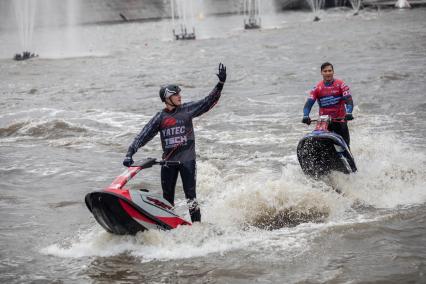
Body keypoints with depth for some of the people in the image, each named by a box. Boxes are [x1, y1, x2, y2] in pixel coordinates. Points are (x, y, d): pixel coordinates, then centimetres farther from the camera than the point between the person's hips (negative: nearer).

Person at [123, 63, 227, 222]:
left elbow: (208, 102, -2)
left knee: (190, 196, -8)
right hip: (168, 161, 2)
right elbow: (143, 136, 0)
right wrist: (130, 154, -9)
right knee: (167, 198, 7)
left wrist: (220, 84, -14)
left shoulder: (187, 109, 2)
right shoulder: (159, 118, 4)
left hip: (187, 159, -2)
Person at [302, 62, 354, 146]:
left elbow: (349, 100, -11)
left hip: (340, 121, -1)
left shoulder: (341, 85, -2)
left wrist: (348, 113, -30)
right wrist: (305, 116, -22)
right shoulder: (317, 88, 3)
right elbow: (309, 103, -4)